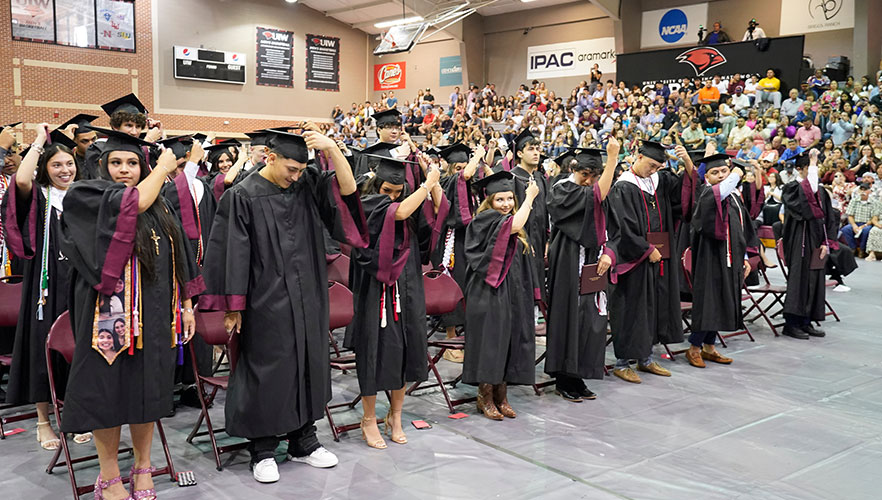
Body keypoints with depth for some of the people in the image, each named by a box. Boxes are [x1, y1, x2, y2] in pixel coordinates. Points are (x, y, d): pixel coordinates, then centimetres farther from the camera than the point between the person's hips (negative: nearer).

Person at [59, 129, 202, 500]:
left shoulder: (159, 206, 13)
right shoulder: (85, 197, -3)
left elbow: (176, 259, 15)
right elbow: (132, 204, -21)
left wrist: (186, 305, 10)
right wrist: (163, 167, -7)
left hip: (152, 315, 4)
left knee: (146, 389, 10)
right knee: (108, 389, 1)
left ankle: (143, 468, 24)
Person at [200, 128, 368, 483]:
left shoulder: (307, 184, 3)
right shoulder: (243, 196, -9)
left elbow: (347, 189, -8)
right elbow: (234, 254, -9)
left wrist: (332, 149, -20)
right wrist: (233, 307, -8)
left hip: (307, 299, 5)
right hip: (266, 303, -5)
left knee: (307, 365, 13)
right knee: (268, 372, 5)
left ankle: (303, 442, 29)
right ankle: (262, 450, 21)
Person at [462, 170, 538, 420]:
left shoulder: (518, 233, 16)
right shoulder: (484, 219, -10)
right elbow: (514, 225, -26)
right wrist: (530, 196, -14)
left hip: (512, 293, 8)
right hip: (488, 293, -7)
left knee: (508, 341, 8)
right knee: (488, 342, -3)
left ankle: (501, 396, 17)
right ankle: (485, 398, 9)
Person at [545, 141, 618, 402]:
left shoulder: (591, 193, 15)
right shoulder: (562, 189, -9)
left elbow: (603, 229, 16)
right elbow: (598, 195, -26)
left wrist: (607, 253, -3)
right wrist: (612, 158, -27)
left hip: (591, 264, 7)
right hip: (569, 262, -7)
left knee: (591, 317, 7)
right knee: (570, 316, -5)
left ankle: (576, 378, 17)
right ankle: (563, 380, 7)